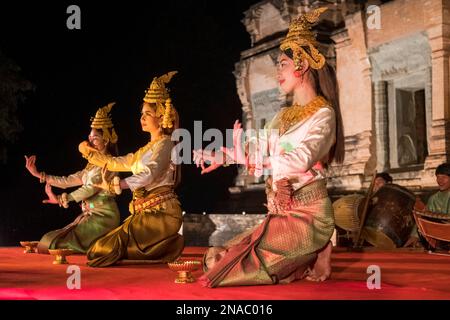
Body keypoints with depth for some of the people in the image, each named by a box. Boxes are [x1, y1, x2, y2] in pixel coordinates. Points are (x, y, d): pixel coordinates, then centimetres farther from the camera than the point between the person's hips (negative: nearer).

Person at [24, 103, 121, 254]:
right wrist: (38, 174, 14)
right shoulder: (92, 165, 21)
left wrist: (61, 199, -19)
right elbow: (67, 181, 18)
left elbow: (91, 188, -18)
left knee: (58, 242, -17)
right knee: (50, 240, 4)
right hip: (89, 215, 9)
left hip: (102, 216, -9)